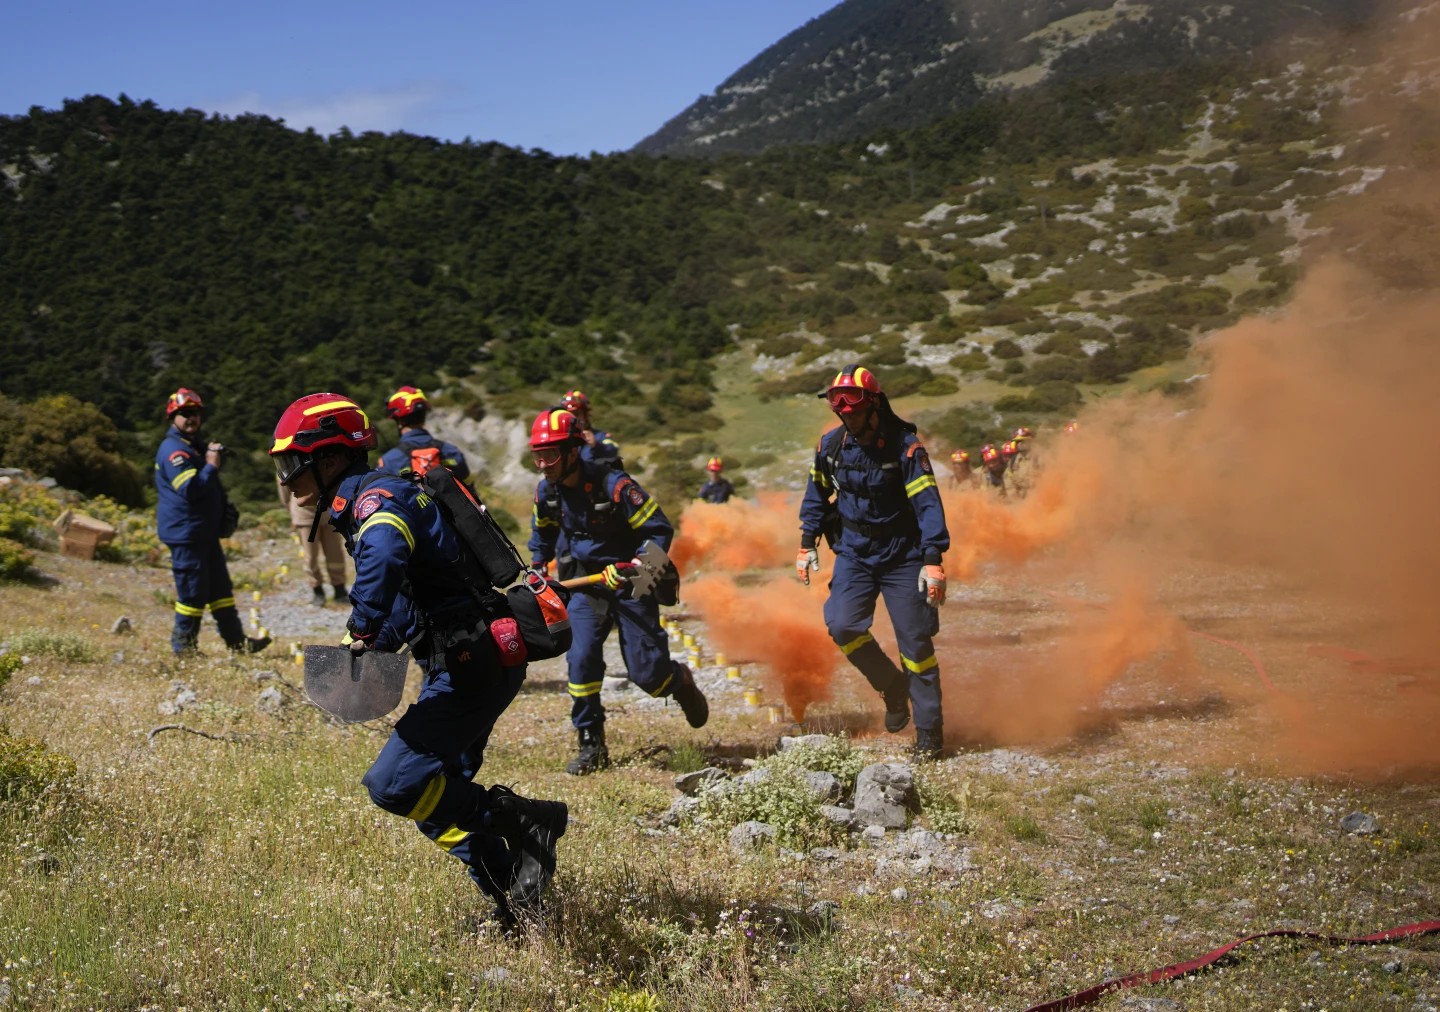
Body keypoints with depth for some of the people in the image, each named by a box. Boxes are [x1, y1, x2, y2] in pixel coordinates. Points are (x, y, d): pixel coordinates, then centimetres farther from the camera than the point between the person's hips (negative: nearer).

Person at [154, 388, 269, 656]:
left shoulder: (195, 446, 19)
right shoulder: (173, 449, -14)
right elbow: (190, 488, -27)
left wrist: (226, 511, 16)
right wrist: (212, 466, -18)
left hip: (204, 532, 10)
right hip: (184, 533, -10)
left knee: (220, 586, 12)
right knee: (193, 590, -5)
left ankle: (237, 641, 17)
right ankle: (183, 644, 6)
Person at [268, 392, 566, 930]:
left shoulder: (373, 496, -14)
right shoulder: (377, 495, 18)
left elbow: (384, 553, -40)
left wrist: (363, 631, -28)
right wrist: (376, 644, 14)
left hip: (471, 662, -11)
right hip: (473, 659, 11)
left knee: (395, 784, -14)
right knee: (438, 792, 17)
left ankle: (524, 822, -5)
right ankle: (513, 900, 21)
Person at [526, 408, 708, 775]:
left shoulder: (613, 484, -25)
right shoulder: (546, 491, -4)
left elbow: (660, 530, -21)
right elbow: (543, 530, 20)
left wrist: (636, 567, -31)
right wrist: (537, 569, 13)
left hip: (629, 583, -5)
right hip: (587, 585, 5)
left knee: (645, 670, -6)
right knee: (581, 660, -12)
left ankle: (681, 682, 30)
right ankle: (591, 744, -1)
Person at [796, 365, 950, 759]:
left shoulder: (905, 445, -16)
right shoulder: (831, 444, -2)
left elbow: (928, 503, -19)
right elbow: (817, 494, 13)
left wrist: (933, 560, -25)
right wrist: (807, 544, 10)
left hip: (903, 556, -4)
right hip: (854, 553, 4)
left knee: (915, 640, -3)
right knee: (842, 626, -14)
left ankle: (930, 733, 8)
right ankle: (893, 687, 11)